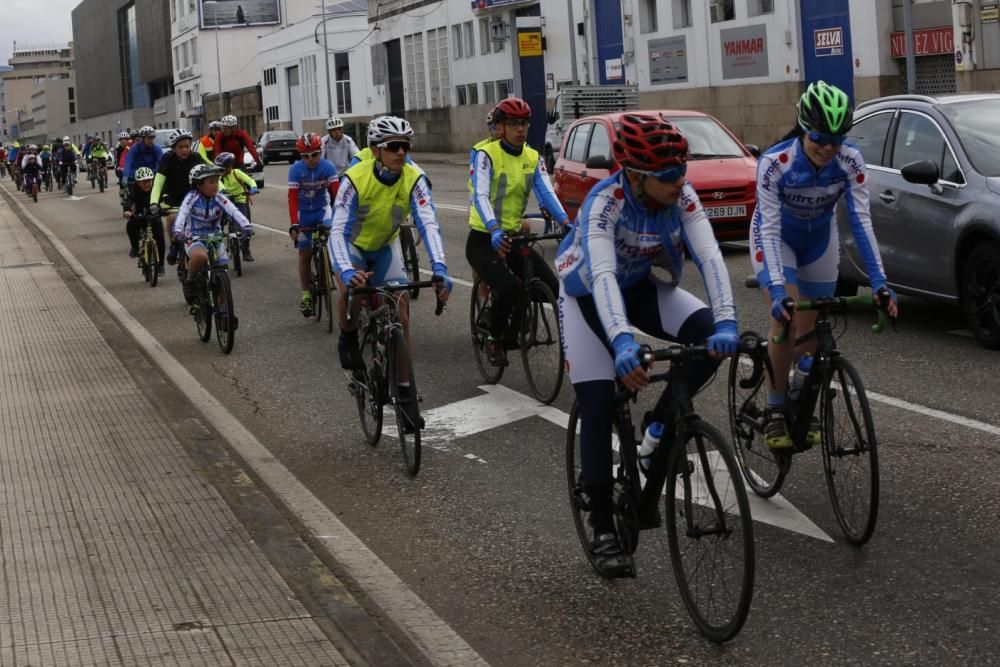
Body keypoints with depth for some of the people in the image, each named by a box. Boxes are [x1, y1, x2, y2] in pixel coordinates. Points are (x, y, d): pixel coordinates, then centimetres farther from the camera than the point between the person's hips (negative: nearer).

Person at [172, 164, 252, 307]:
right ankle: (189, 282, -11)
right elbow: (182, 213, -29)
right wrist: (177, 231, -49)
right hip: (194, 239, -4)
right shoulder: (192, 197, -14)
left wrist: (246, 225, -42)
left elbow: (234, 212, -22)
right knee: (200, 256, -38)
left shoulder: (219, 199, -7)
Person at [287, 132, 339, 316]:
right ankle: (306, 294, 12)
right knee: (305, 253, 2)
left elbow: (336, 192, -23)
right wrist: (293, 225, -30)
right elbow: (292, 197, -23)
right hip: (304, 213, 0)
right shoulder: (295, 169, -21)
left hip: (322, 209, 0)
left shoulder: (328, 167, -20)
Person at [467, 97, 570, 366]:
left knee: (553, 288, -10)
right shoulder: (486, 154, -12)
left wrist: (566, 223, -29)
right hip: (484, 240, -6)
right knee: (509, 287, -30)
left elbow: (546, 193, -10)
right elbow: (480, 196, -26)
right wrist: (495, 231, -43)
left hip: (514, 237, 6)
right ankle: (494, 340, -2)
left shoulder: (533, 158, 4)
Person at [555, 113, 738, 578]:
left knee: (711, 337, -23)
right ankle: (603, 531, -1)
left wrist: (725, 322, -47)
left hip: (640, 287, 4)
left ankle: (660, 426, -2)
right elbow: (602, 276, -46)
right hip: (588, 296, -4)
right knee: (599, 409, -12)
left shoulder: (682, 197, -21)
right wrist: (622, 342, -61)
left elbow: (709, 256, -31)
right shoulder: (604, 202, -33)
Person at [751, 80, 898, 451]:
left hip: (819, 240, 3)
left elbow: (861, 222, -28)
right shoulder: (774, 163, -34)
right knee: (785, 320, -22)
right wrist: (778, 290, -46)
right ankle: (775, 410, -7)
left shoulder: (850, 162, -27)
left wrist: (879, 282, -37)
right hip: (776, 237, -3)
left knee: (812, 331, 3)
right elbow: (770, 230, -35)